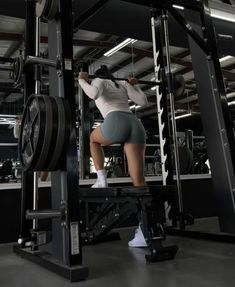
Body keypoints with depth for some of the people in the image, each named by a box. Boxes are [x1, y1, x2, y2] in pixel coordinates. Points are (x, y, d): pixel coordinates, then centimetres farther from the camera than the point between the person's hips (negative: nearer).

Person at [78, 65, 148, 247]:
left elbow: (94, 93, -4)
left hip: (116, 122, -5)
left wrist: (82, 80, 14)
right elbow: (143, 101, 26)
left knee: (94, 139, 33)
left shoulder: (99, 81, 21)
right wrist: (134, 86, 42)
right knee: (139, 180, -1)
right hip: (136, 124, 5)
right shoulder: (123, 84, 35)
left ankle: (102, 180, 18)